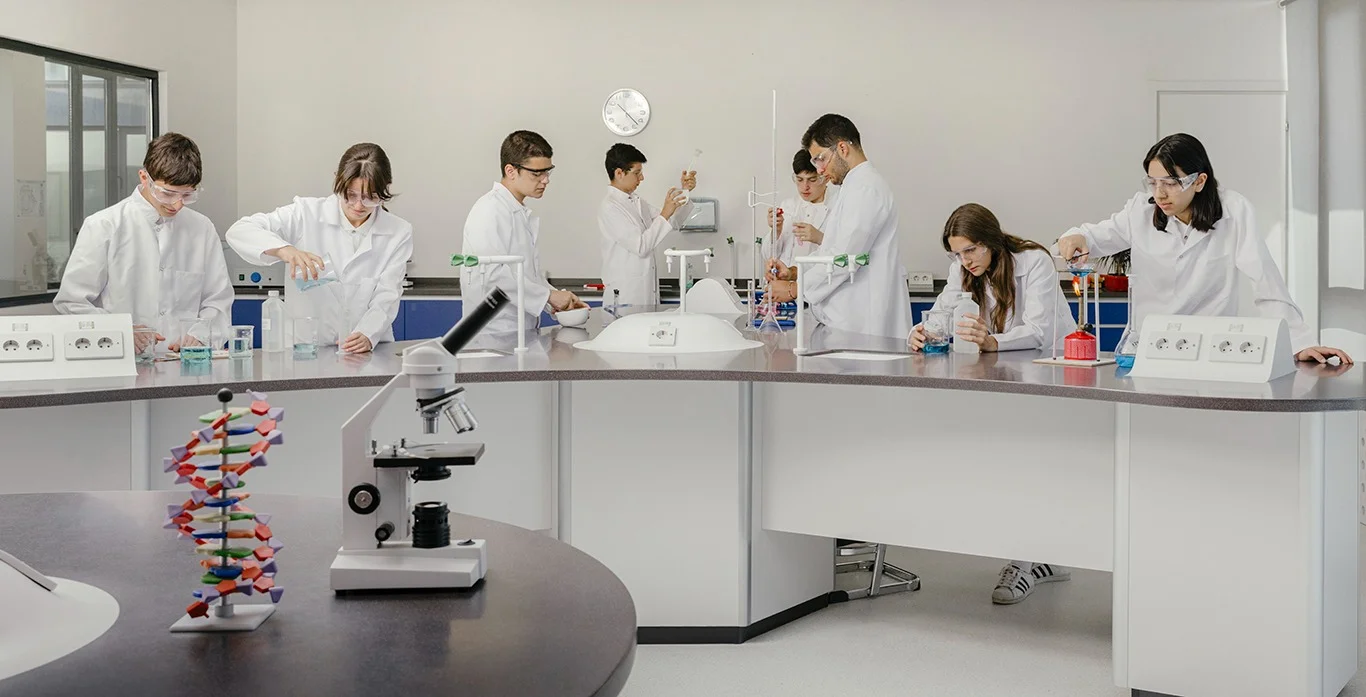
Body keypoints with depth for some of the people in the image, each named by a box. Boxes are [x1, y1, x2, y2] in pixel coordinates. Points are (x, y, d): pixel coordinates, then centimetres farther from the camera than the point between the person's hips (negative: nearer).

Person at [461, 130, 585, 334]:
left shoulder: (523, 214, 20)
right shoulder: (490, 210, -10)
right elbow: (492, 274, -20)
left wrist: (557, 299, 6)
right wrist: (549, 295, -14)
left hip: (523, 329, 8)